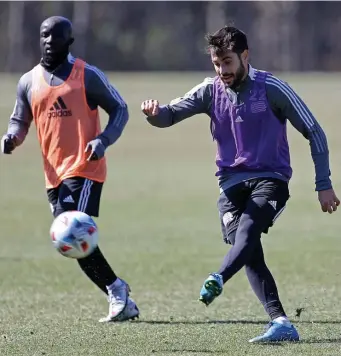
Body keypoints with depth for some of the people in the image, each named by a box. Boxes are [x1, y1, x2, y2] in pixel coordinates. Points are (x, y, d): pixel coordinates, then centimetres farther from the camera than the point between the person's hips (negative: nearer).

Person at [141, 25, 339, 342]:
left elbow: (313, 132, -2)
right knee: (249, 252, -15)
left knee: (247, 232, -32)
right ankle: (281, 325, -19)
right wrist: (155, 113, -26)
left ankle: (217, 281, -58)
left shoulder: (271, 88, -7)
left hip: (270, 179, -4)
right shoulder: (211, 91, 4)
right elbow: (170, 115, 0)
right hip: (231, 183, 4)